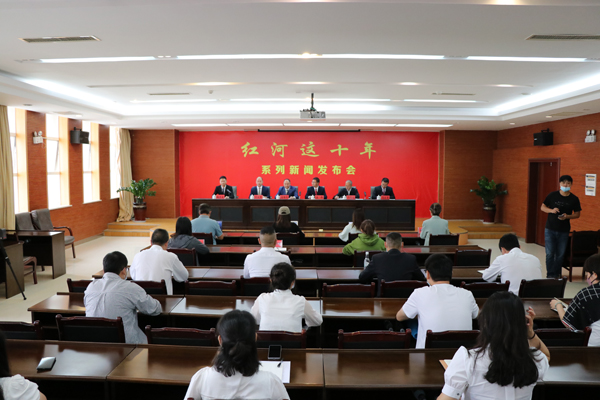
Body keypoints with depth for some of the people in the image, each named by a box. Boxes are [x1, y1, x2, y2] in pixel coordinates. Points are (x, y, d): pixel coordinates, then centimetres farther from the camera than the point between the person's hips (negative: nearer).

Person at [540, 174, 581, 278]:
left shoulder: (574, 199, 0)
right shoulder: (552, 195, -1)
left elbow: (577, 214, 5)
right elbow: (543, 207, 5)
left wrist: (567, 216, -14)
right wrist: (551, 210, -15)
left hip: (564, 231, 1)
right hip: (550, 229, -1)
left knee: (560, 254, 7)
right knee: (550, 253, -2)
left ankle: (556, 275, 21)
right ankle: (550, 275, 10)